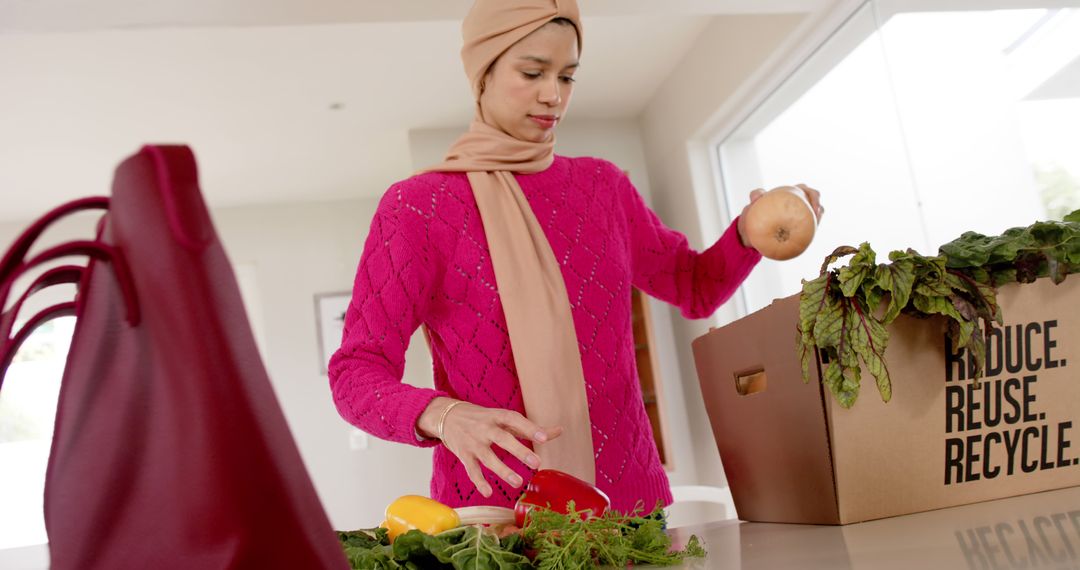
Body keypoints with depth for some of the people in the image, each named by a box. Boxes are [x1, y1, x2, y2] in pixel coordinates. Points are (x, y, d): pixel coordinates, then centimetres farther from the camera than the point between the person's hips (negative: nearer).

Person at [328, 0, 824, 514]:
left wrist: (751, 230, -1)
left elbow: (696, 287, 19)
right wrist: (444, 416, -29)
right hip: (493, 507, -3)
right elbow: (356, 372, -8)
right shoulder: (418, 205, -4)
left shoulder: (601, 185, 8)